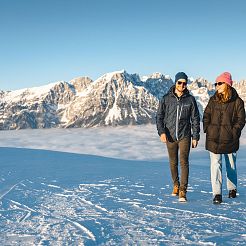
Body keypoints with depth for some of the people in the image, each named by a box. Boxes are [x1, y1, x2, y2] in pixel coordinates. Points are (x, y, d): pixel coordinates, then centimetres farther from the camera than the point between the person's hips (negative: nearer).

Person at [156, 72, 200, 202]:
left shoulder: (190, 99, 0)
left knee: (184, 162, -10)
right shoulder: (166, 98, 0)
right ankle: (176, 185, 32)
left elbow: (195, 119, 5)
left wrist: (196, 137, 2)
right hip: (170, 136, 1)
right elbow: (159, 116, 2)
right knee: (173, 163, 13)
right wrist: (161, 132, -12)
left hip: (185, 136, -1)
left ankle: (183, 191, -8)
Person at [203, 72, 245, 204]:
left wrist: (234, 133, -11)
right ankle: (217, 194, -7)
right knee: (215, 165, -7)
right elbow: (206, 116, 12)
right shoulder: (213, 100, 6)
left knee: (231, 165, 14)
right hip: (214, 139, 1)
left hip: (230, 140, -1)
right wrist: (207, 130, 0)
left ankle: (232, 189, 33)